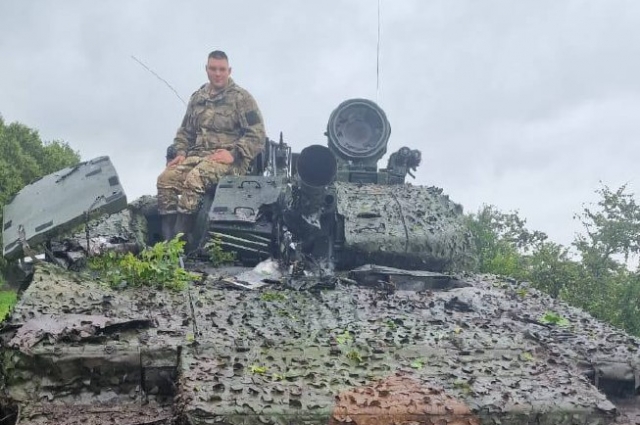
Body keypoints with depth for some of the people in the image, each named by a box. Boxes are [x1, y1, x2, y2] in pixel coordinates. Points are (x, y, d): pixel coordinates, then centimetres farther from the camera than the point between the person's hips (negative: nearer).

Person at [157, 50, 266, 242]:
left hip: (228, 158, -6)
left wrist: (233, 154, -17)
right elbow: (185, 131, 26)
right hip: (198, 154, 6)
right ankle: (167, 238, -21)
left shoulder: (241, 98, 1)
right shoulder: (197, 97, 19)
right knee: (166, 178, -20)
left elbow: (257, 134, -5)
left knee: (194, 178, -34)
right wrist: (181, 153, 7)